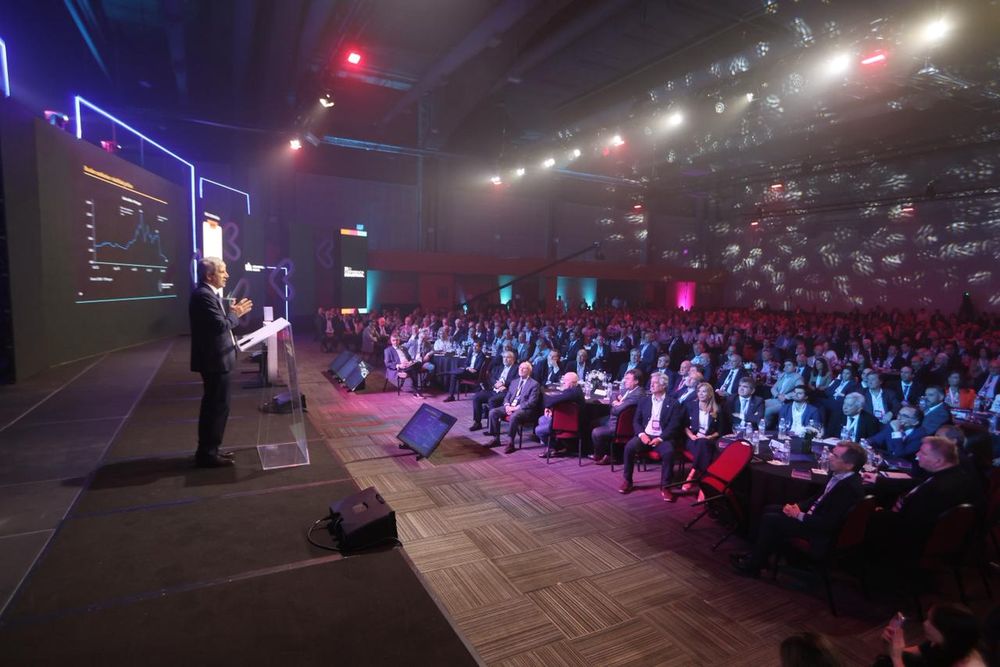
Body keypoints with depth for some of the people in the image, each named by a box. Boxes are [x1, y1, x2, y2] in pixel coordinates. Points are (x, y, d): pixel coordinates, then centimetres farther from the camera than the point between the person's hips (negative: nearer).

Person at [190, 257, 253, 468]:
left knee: (214, 406, 16)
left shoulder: (209, 294, 15)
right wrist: (235, 313, -9)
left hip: (217, 358, 11)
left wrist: (233, 312, 4)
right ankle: (207, 453, 5)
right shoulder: (203, 295, -18)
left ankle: (208, 450, 26)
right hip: (214, 360, -11)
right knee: (217, 406, -4)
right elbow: (221, 326, -24)